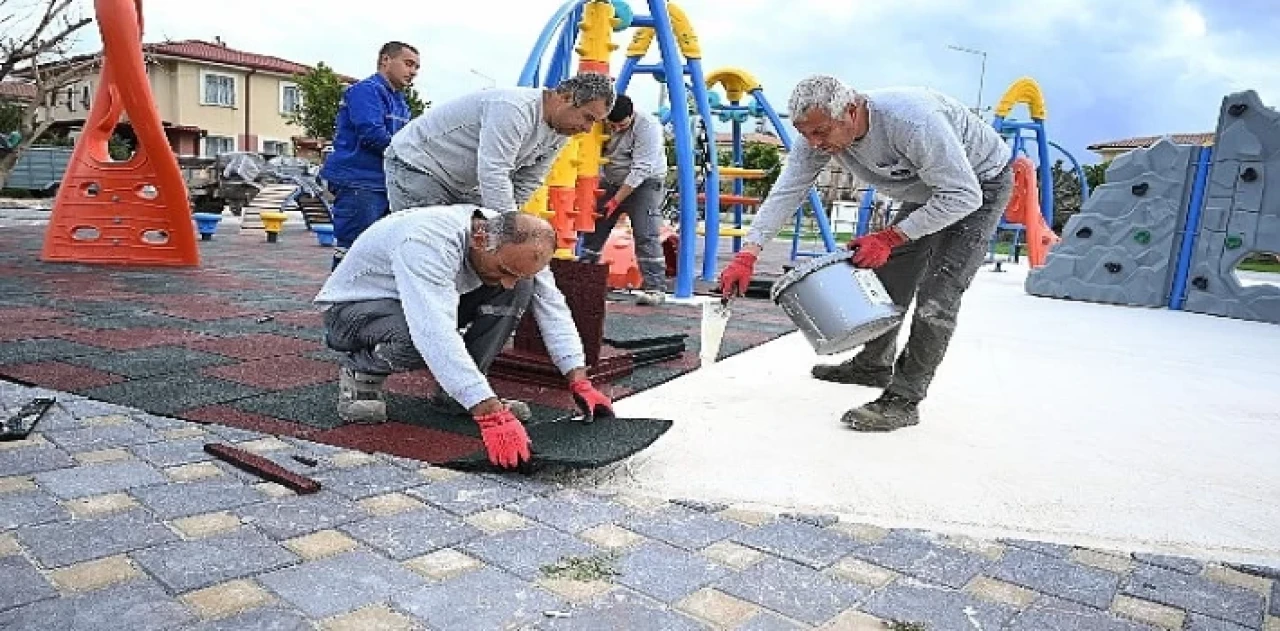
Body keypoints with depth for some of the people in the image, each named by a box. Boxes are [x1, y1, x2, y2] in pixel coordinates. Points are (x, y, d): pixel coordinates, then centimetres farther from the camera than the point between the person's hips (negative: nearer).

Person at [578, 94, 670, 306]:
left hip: (645, 183, -5)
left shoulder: (647, 126, -23)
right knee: (593, 229, 4)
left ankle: (655, 288, -11)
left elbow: (640, 170, -26)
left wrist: (615, 201, -25)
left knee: (646, 237, -14)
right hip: (610, 182, 6)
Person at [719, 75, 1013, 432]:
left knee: (936, 294, -17)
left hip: (981, 184, -7)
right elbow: (785, 192, -19)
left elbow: (964, 196, -34)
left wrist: (889, 238, -33)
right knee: (889, 275, 10)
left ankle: (903, 401, -11)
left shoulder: (912, 121, -40)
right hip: (929, 187, 7)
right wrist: (747, 256, -29)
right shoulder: (820, 133, -19)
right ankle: (874, 365, 30)